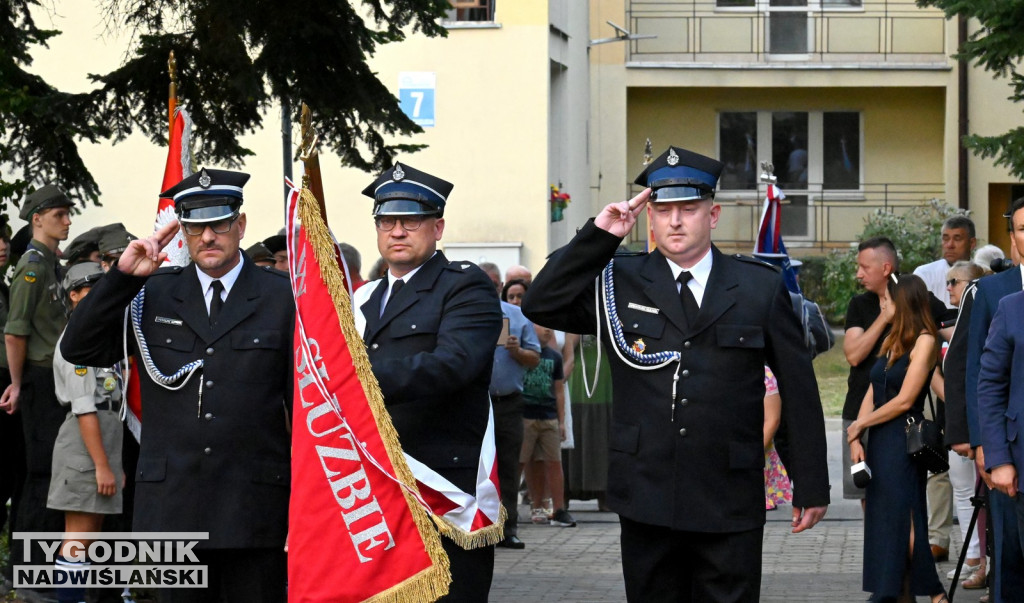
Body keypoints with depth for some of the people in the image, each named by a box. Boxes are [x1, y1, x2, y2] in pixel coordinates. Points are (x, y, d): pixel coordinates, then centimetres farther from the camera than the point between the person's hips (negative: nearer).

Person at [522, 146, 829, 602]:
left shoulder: (760, 288, 4)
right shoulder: (621, 283, 7)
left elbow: (799, 391, 6)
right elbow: (541, 306, -3)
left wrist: (811, 486, 5)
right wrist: (598, 237, -7)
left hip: (730, 508, -1)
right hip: (646, 500, 1)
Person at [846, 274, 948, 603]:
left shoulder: (924, 341, -9)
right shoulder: (891, 339, 14)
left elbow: (904, 400, -13)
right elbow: (872, 392, 12)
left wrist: (859, 425, -5)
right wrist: (856, 439, 1)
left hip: (903, 439, -8)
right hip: (880, 441, 8)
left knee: (902, 520, -8)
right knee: (881, 518, 6)